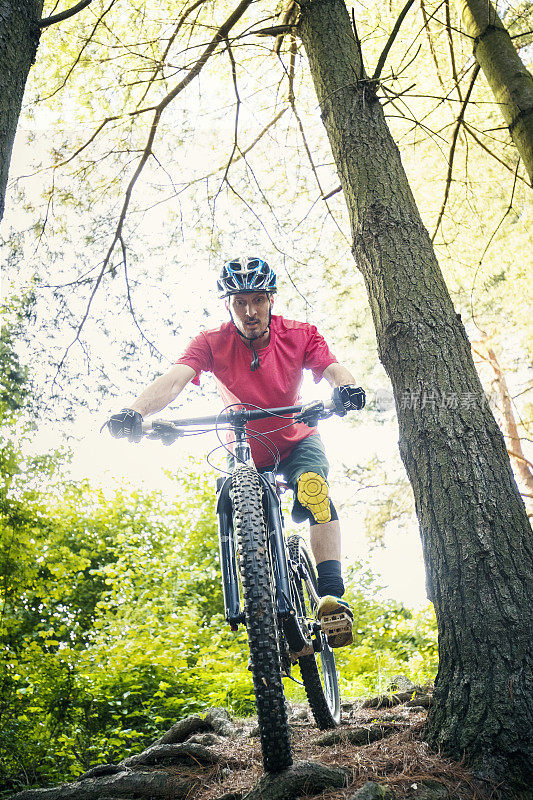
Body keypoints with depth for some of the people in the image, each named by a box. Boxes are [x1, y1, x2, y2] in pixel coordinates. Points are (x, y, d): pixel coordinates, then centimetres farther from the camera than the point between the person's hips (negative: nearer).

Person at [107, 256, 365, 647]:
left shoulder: (300, 335, -18)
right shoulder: (212, 343, -20)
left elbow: (333, 369, -33)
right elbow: (174, 380, -36)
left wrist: (346, 388, -58)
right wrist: (135, 412, -55)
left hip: (297, 441, -1)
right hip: (246, 451, 2)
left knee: (313, 490, -32)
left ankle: (332, 595, -34)